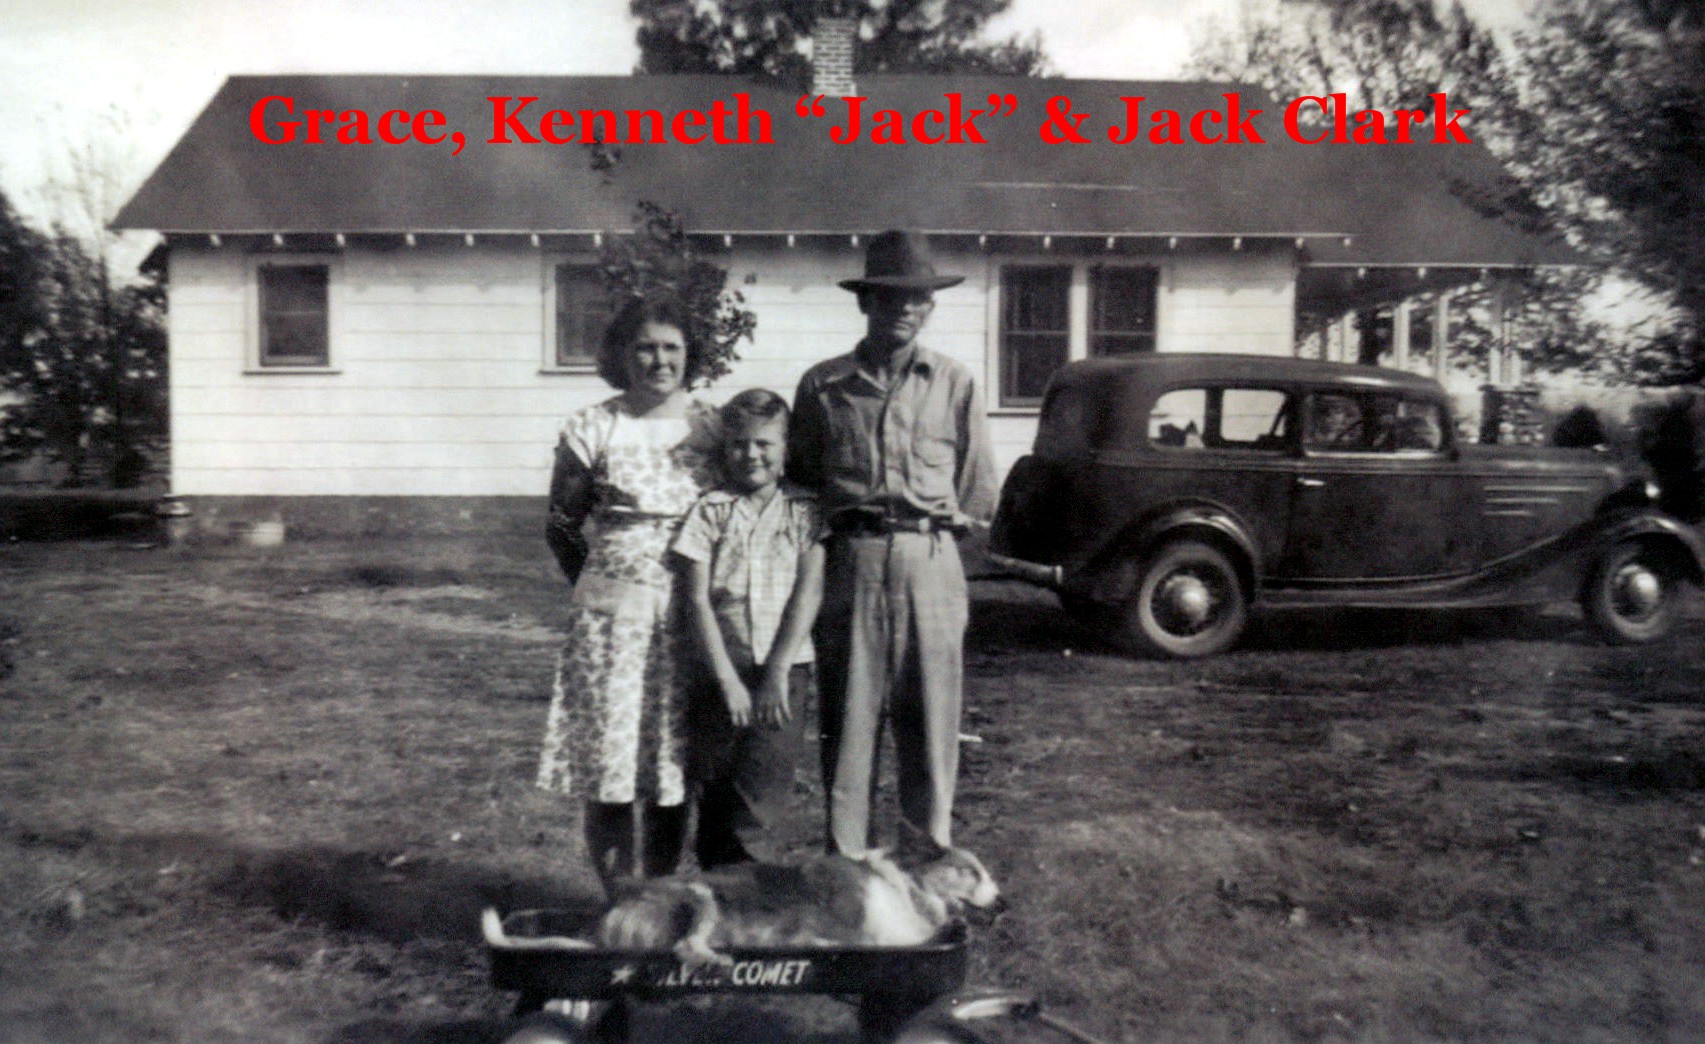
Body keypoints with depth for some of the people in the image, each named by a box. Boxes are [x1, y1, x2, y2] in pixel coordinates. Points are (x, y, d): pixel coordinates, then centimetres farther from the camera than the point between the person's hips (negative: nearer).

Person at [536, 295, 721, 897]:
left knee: (676, 764, 8)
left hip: (692, 620, 2)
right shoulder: (592, 430, 0)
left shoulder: (712, 428, 5)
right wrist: (601, 589, 4)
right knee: (608, 763, -1)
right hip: (613, 616, -2)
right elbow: (561, 525, 7)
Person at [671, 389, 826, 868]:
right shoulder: (709, 510, 4)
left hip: (784, 671, -1)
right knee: (714, 801, 4)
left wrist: (777, 672, -10)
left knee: (757, 800, -4)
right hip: (719, 670, 1)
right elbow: (697, 599, -2)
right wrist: (727, 680, -9)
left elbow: (809, 591, -2)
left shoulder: (805, 511, 5)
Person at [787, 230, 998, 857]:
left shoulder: (955, 384, 9)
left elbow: (977, 495, 14)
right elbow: (800, 478, 13)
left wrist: (934, 523, 7)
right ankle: (846, 865, 12)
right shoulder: (822, 384, 7)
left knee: (930, 717, 3)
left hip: (930, 562, 0)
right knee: (848, 714, 2)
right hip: (851, 562, 0)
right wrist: (847, 525, 7)